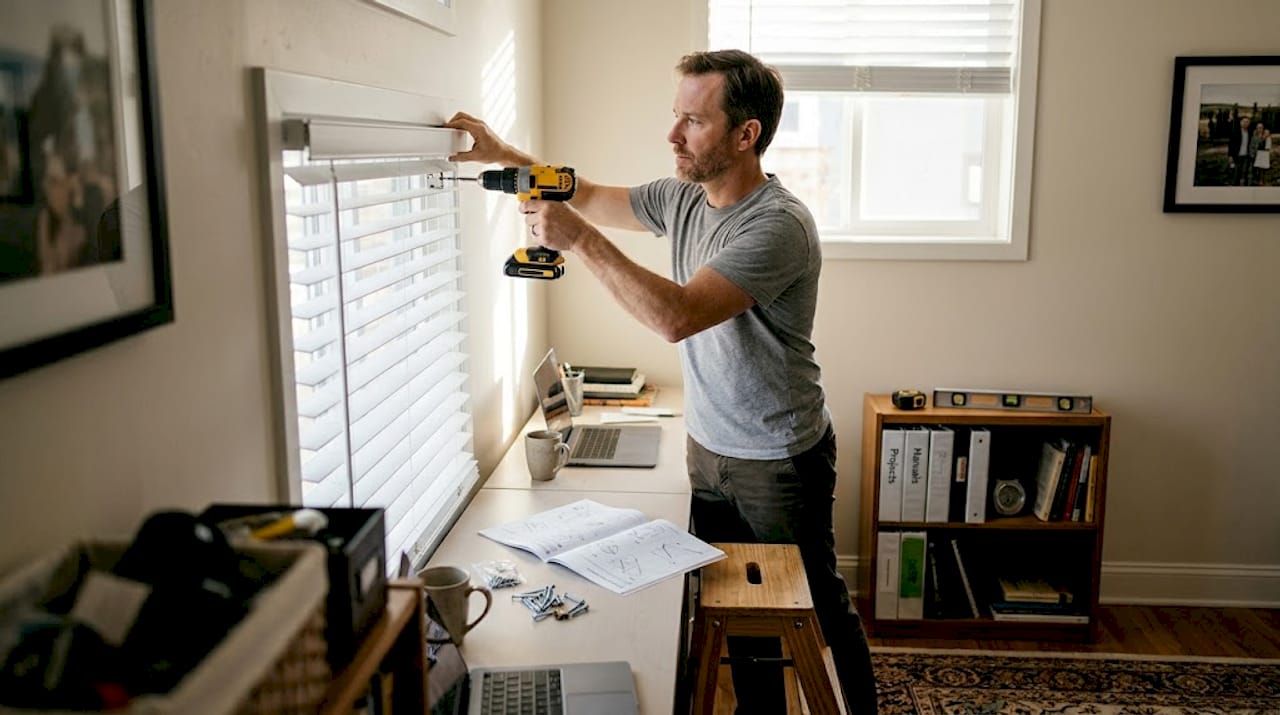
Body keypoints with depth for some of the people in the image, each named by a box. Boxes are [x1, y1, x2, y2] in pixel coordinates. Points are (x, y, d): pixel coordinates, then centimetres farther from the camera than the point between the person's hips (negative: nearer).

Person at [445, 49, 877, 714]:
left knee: (819, 608, 11)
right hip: (709, 451, 7)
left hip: (780, 464, -7)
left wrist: (578, 240, -31)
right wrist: (503, 154, 1)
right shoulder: (684, 197, 0)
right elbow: (591, 197, 13)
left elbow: (677, 316, -34)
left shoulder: (780, 224, -25)